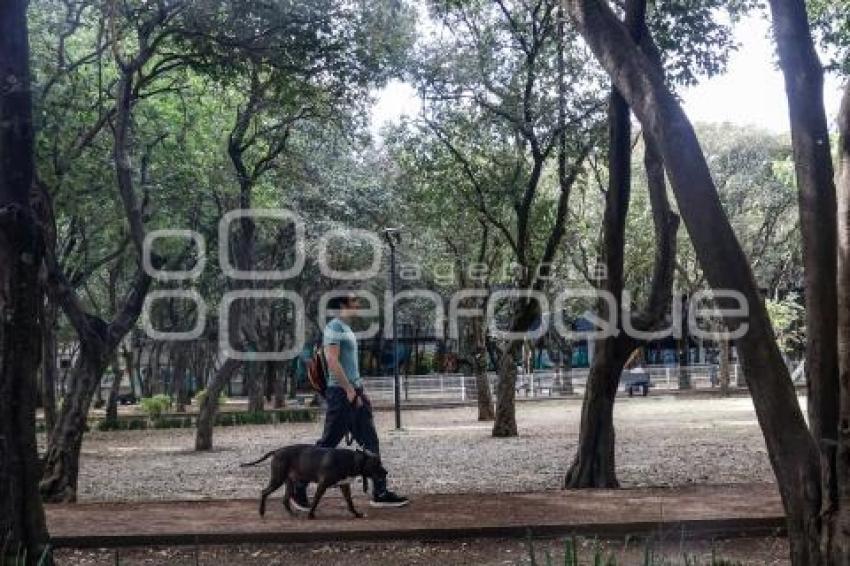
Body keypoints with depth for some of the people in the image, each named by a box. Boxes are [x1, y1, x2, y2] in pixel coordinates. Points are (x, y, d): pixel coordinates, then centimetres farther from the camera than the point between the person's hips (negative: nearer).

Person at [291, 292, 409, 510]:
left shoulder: (347, 329, 17)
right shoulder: (334, 328, -11)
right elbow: (332, 361, -21)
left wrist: (359, 391, 18)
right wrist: (350, 390, -20)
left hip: (355, 394, 9)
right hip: (341, 394, -9)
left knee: (371, 443, 7)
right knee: (327, 444, -3)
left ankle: (380, 493, 10)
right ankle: (298, 488, 9)